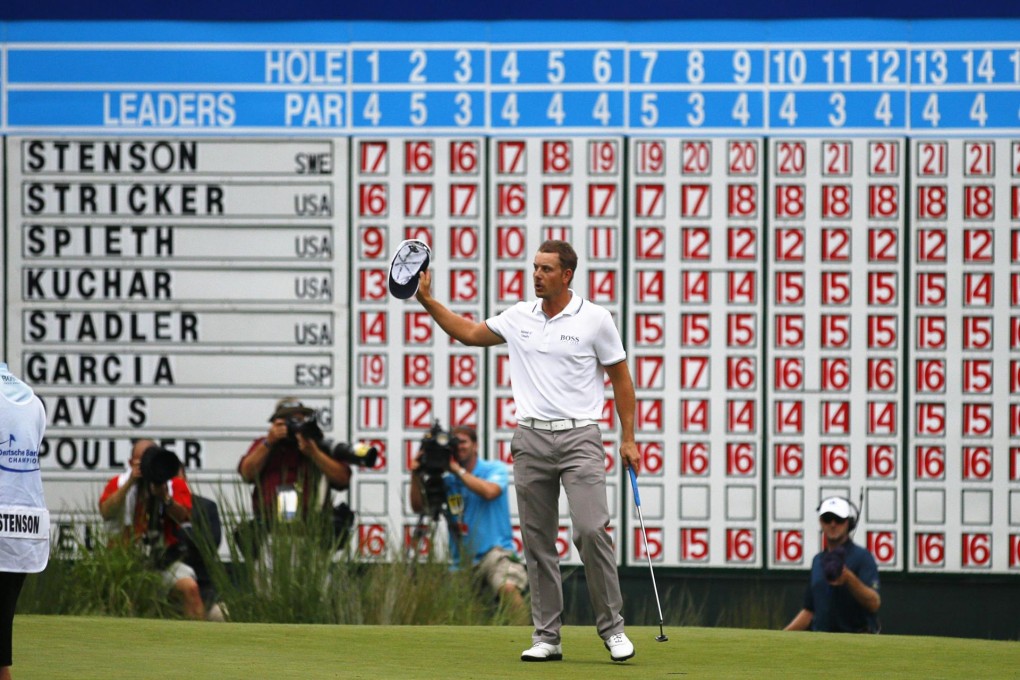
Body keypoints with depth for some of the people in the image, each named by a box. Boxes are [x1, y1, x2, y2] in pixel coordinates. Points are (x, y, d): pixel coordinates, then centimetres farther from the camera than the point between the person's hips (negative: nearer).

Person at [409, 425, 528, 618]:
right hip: (462, 561, 5)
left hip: (495, 553, -5)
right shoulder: (447, 482, 12)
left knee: (509, 588, -33)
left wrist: (457, 470, -12)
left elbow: (489, 491, -19)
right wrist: (416, 476, -12)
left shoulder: (495, 469, 3)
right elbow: (419, 506, 3)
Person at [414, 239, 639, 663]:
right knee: (537, 541, 3)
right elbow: (470, 333, 24)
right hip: (531, 438, 4)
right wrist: (427, 301, 15)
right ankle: (547, 637, 7)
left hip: (579, 438, -4)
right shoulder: (519, 318, 9)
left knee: (591, 530, -16)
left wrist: (628, 438, 0)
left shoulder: (595, 319, -2)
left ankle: (612, 628, -5)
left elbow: (621, 378, 3)